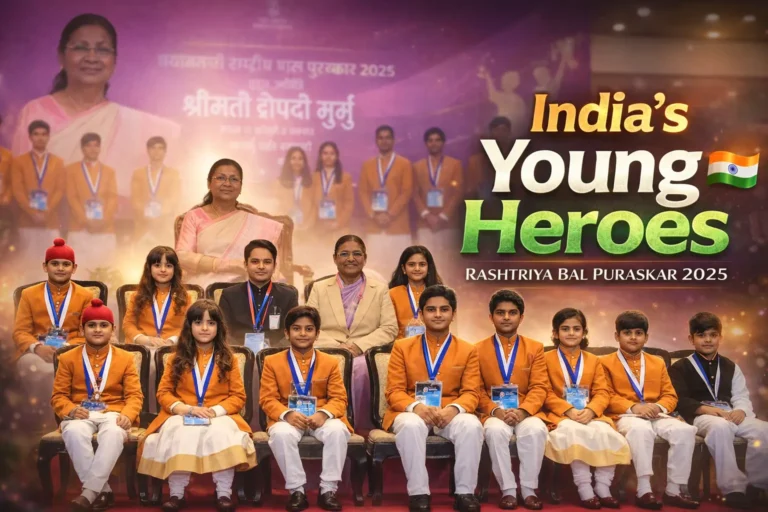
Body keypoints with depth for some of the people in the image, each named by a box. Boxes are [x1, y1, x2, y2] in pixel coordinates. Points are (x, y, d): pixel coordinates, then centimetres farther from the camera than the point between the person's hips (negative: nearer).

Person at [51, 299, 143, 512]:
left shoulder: (125, 358, 12)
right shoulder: (68, 358, 12)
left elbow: (134, 394, 5)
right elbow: (58, 395, 8)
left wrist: (127, 415, -18)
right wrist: (71, 410, -16)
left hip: (112, 414, 0)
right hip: (81, 415, 0)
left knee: (114, 434, -38)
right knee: (74, 433, -38)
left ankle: (89, 492, -37)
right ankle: (103, 490, -31)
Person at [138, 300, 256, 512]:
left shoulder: (227, 359, 8)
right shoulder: (177, 358, 10)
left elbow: (238, 396, 4)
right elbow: (163, 392, 6)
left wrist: (215, 411, -14)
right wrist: (186, 408, -13)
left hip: (219, 416, 0)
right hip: (182, 415, 1)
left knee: (221, 431, -35)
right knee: (180, 432, -35)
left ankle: (224, 493, -24)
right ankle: (176, 493, -23)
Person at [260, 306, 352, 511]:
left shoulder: (330, 362, 8)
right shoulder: (272, 362, 6)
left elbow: (339, 398, 1)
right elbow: (267, 398, -1)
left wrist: (324, 414, -22)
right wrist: (287, 414, -22)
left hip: (320, 418, 1)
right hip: (288, 419, -1)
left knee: (338, 431, -33)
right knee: (281, 434, -36)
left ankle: (328, 489, -19)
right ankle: (297, 490, -20)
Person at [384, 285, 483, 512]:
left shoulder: (468, 350, 8)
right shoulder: (402, 347, 6)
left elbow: (470, 392, 0)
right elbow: (394, 391, 0)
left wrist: (453, 409, -23)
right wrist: (417, 407, -22)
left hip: (450, 413, 1)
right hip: (413, 412, -1)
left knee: (472, 426, -33)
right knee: (411, 426, -37)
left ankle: (465, 492, -19)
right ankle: (418, 492, -25)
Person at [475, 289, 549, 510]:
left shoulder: (535, 348, 9)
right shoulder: (479, 349, 8)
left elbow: (539, 388, 0)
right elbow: (476, 390, 2)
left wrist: (522, 411, -19)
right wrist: (495, 411, -17)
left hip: (526, 413, 1)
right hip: (494, 413, 0)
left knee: (536, 430, -33)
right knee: (496, 430, -35)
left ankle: (529, 489, -18)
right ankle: (508, 490, -20)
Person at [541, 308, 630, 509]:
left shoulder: (593, 361, 16)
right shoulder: (547, 359, 7)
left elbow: (602, 392, 5)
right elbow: (546, 393, -2)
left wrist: (590, 410, -16)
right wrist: (568, 411, -18)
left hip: (589, 415, 3)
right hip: (560, 415, -3)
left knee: (606, 432, -29)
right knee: (573, 432, -36)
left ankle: (603, 488, -16)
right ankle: (584, 489, -28)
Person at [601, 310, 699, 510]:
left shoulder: (657, 363, 21)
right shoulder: (606, 362, 8)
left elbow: (670, 395, 14)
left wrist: (659, 407, -10)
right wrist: (633, 407, -18)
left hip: (656, 415, 5)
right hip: (626, 416, -4)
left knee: (685, 430, -25)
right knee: (641, 429, -40)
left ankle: (674, 490, -17)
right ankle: (644, 490, -34)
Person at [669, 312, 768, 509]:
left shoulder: (730, 367, 24)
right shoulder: (680, 367, 10)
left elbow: (741, 396, 12)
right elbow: (679, 400, -3)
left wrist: (741, 410, -12)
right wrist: (707, 409, -19)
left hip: (730, 415, 4)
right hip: (700, 416, -4)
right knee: (720, 426, -41)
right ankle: (734, 487, -37)